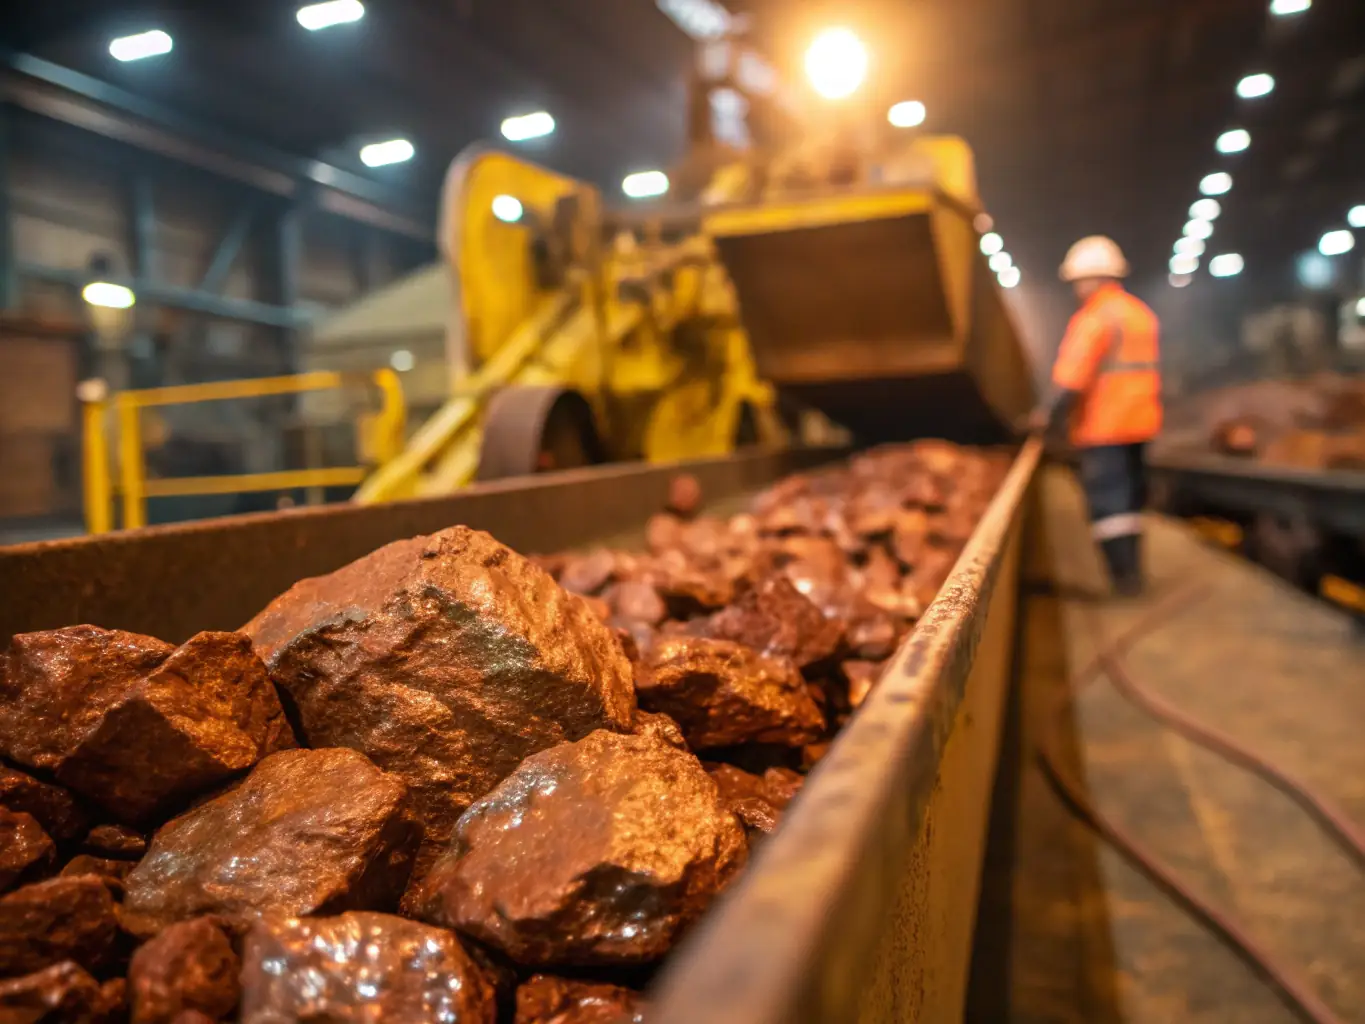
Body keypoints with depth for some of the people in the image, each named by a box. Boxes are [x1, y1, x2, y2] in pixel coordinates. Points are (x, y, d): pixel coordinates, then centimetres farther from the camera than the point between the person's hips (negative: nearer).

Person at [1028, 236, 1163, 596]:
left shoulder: (1093, 318, -14)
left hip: (1101, 427, -8)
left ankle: (1124, 577, -2)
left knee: (1106, 502, -3)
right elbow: (1143, 373, 16)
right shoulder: (1143, 314, 14)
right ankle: (1132, 572, 22)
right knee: (1128, 498, 16)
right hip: (1137, 422, 9)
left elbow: (1072, 377, -20)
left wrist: (1049, 417, -9)